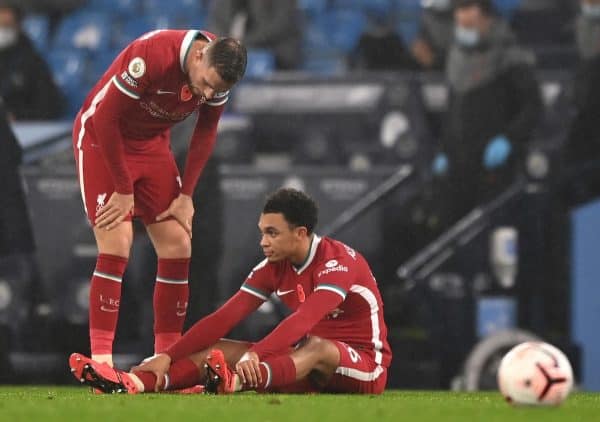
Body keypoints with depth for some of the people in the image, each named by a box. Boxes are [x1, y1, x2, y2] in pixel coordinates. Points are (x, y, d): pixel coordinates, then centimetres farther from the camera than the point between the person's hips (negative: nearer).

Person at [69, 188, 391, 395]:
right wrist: (167, 357, -16)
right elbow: (224, 319, -5)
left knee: (318, 348, -40)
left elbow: (304, 319, -37)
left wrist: (255, 354, -51)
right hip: (311, 364, 6)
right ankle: (131, 384, -35)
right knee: (219, 350, -11)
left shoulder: (338, 262, -20)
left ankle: (235, 382, -68)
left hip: (364, 364, -6)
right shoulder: (274, 268, 1)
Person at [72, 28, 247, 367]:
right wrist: (123, 190, -19)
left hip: (153, 143, 6)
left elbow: (206, 133, 3)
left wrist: (186, 195, -1)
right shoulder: (152, 56, -34)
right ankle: (100, 361, -17)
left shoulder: (219, 71, -13)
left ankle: (168, 354, 9)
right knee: (117, 245, -18)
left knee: (178, 247, 0)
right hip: (102, 138, -6)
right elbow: (105, 119, -26)